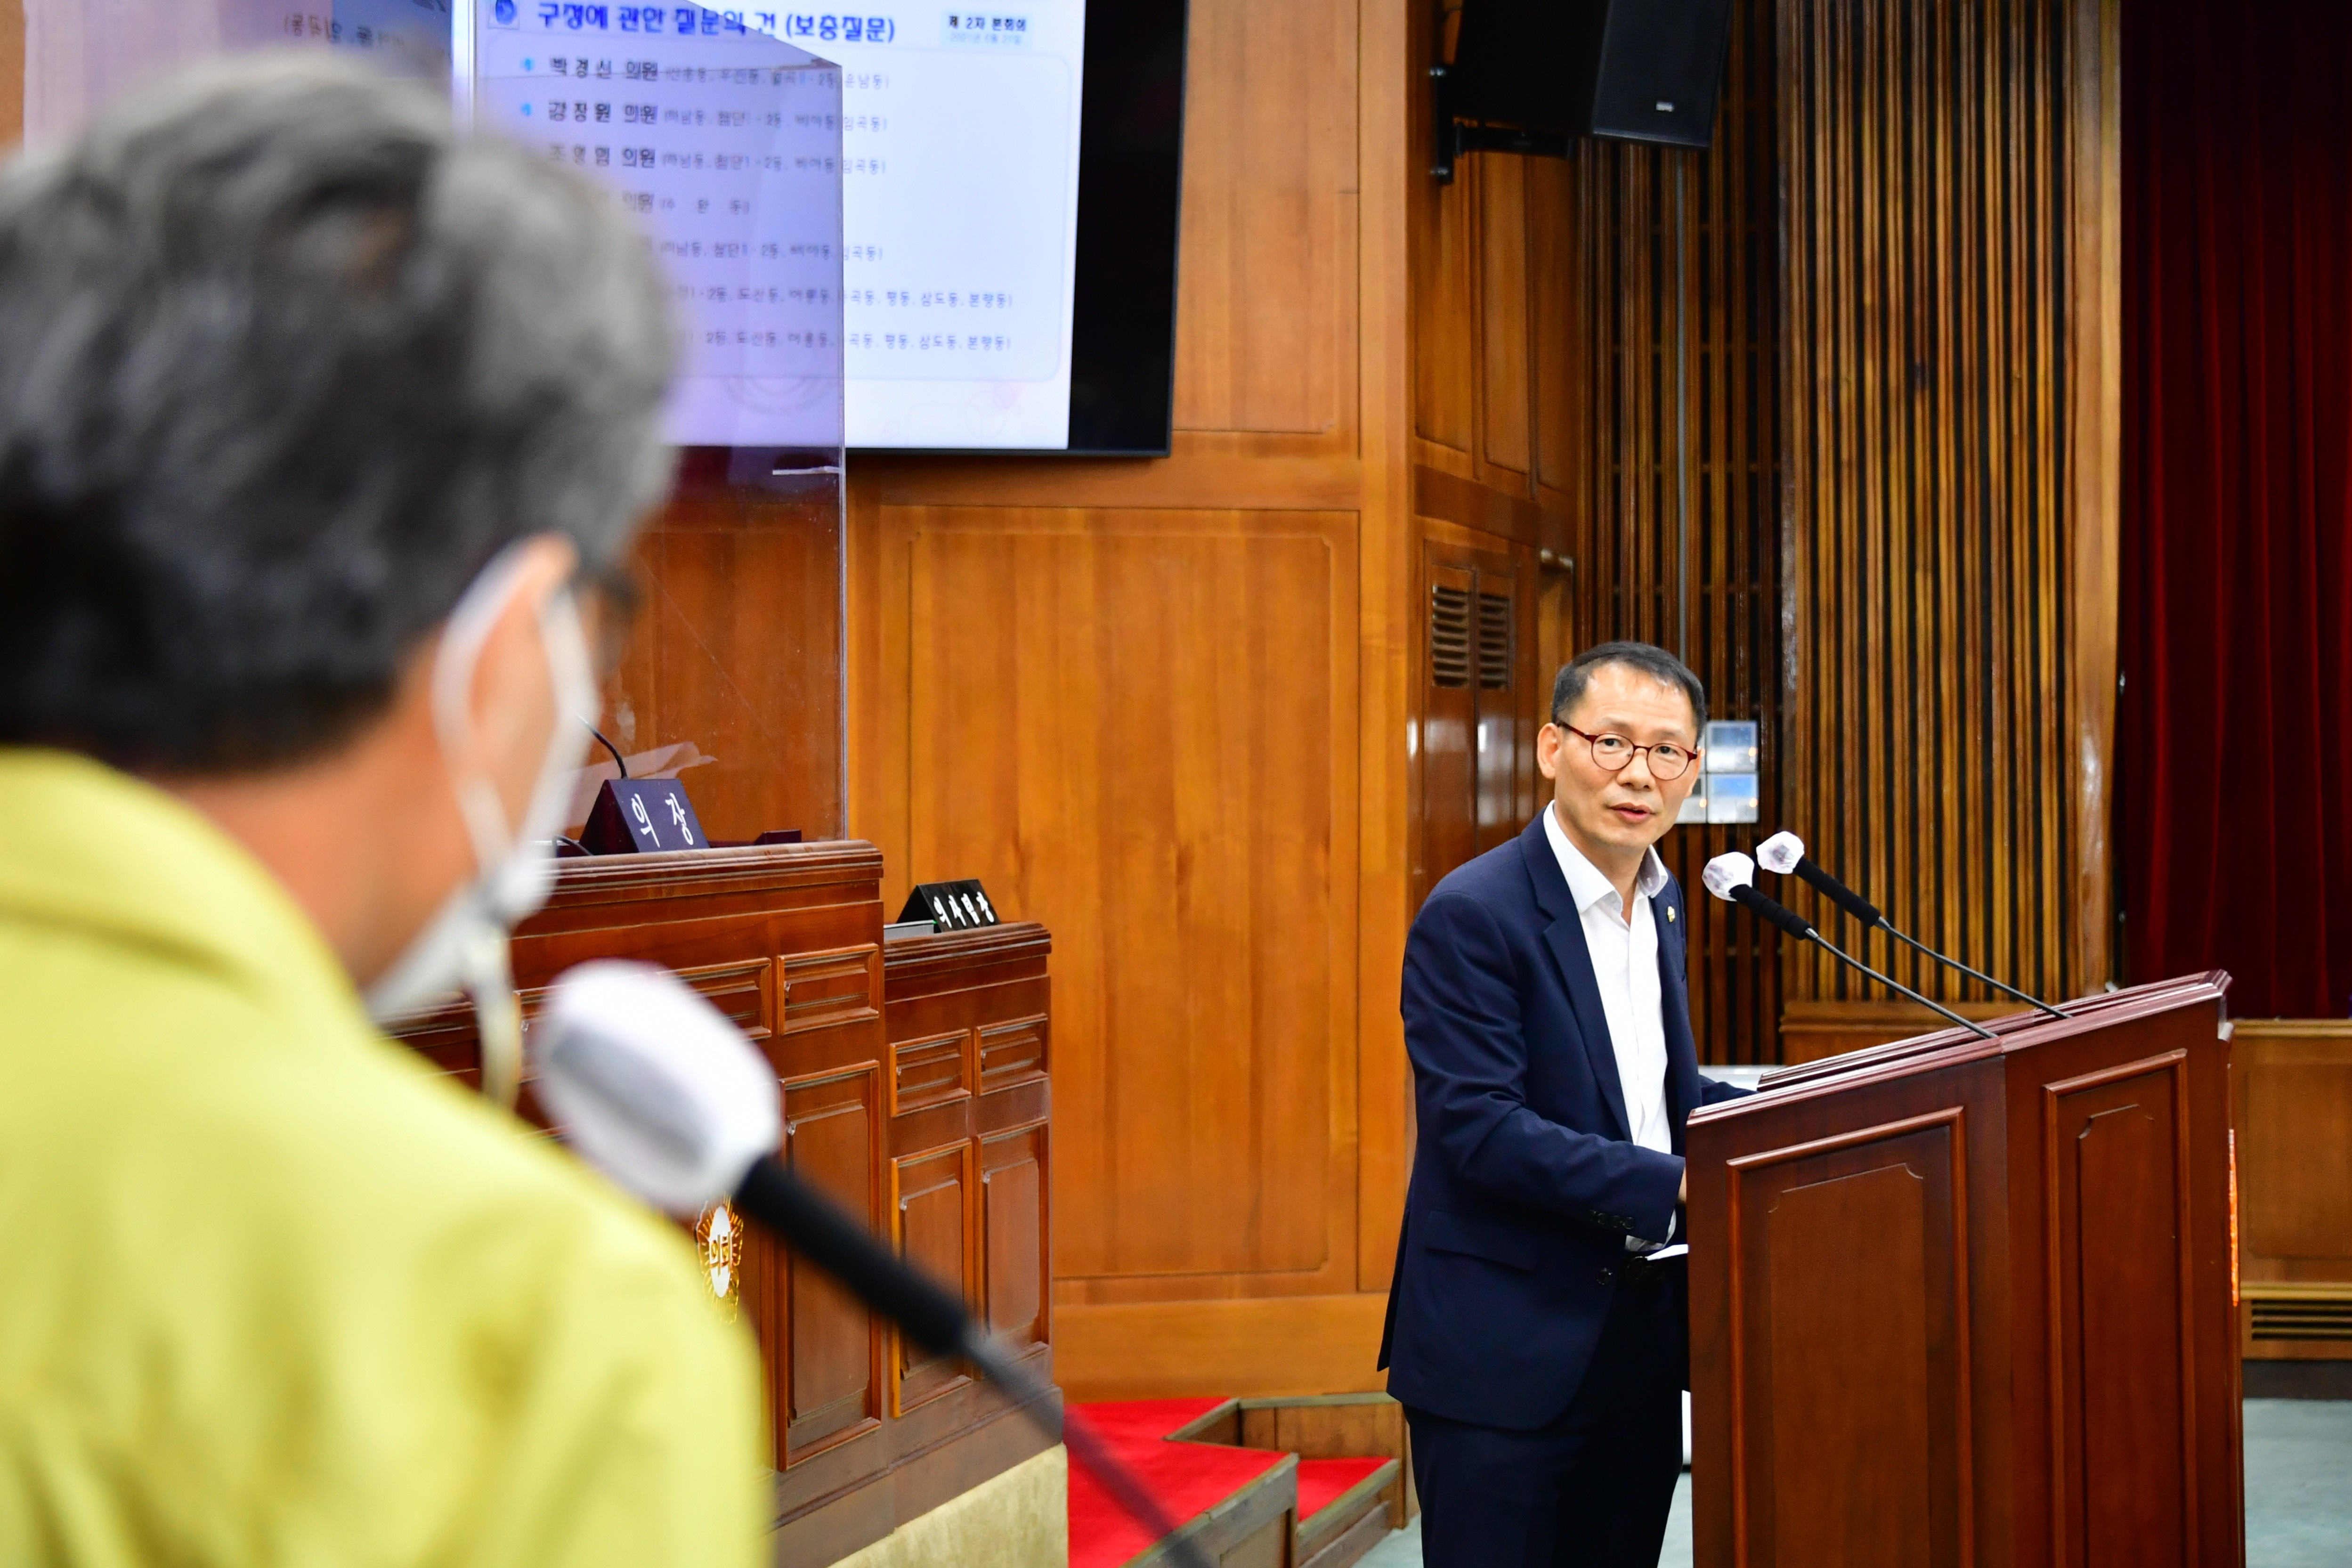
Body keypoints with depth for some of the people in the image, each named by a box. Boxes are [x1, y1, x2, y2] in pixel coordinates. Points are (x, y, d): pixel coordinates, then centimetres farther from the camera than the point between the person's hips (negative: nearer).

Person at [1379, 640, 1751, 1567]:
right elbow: (1482, 1129, -22)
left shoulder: (1663, 902, 12)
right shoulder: (1473, 915, -14)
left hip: (1639, 1340, 8)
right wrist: (1679, 1186, -25)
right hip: (1504, 1349, -7)